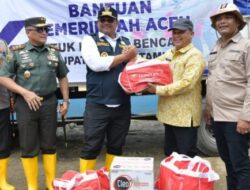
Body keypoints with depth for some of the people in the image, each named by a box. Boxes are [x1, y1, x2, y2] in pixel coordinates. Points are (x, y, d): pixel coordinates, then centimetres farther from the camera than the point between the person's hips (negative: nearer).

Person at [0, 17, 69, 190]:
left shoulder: (54, 52, 8)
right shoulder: (17, 52, -3)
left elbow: (63, 77, 15)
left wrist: (66, 101, 9)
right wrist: (25, 92, -14)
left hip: (49, 102, 3)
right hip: (26, 104, -2)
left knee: (49, 144, 10)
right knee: (28, 146, 5)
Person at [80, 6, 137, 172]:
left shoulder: (126, 42, 14)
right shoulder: (90, 40, 2)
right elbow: (96, 64, -15)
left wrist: (134, 57, -13)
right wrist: (125, 56, -7)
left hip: (122, 105, 4)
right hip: (97, 105, -4)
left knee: (116, 147, 14)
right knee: (91, 148, 2)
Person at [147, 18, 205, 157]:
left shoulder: (194, 56, -13)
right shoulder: (170, 53, 15)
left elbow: (186, 83, -23)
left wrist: (158, 90, -23)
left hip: (185, 116, -8)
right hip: (170, 114, 9)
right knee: (170, 154, 20)